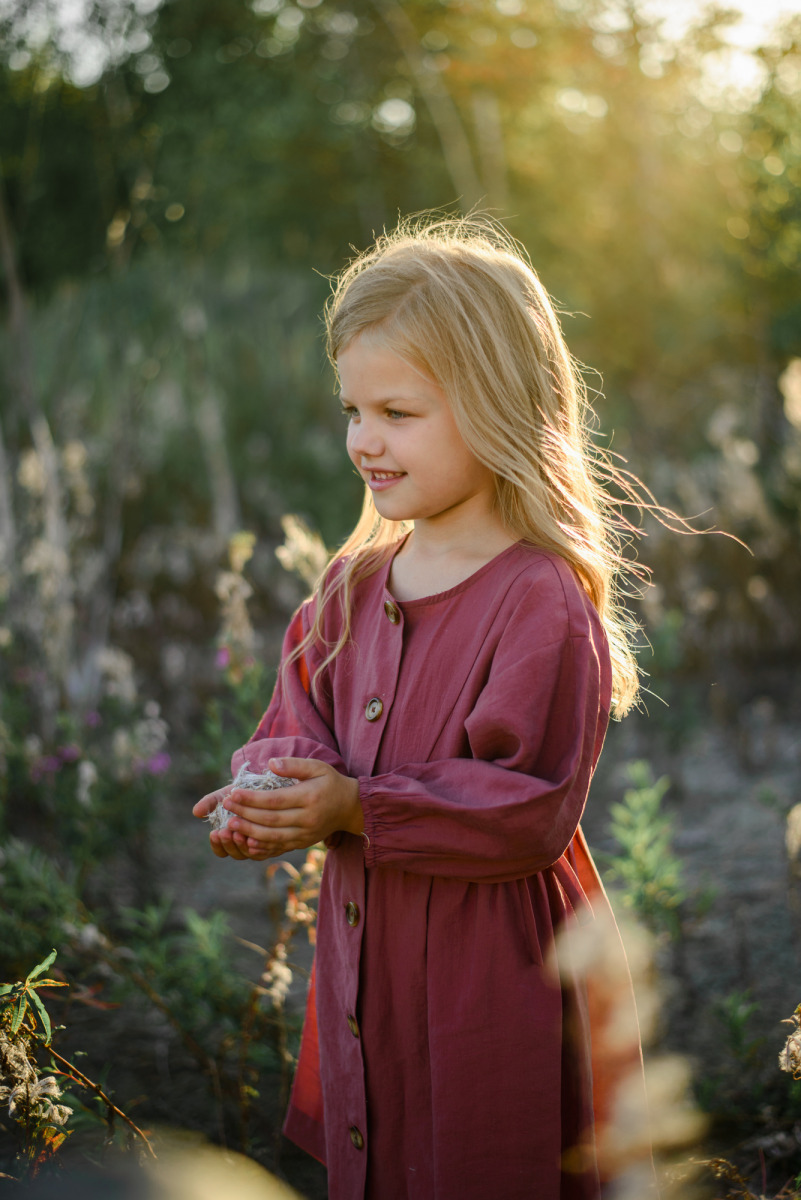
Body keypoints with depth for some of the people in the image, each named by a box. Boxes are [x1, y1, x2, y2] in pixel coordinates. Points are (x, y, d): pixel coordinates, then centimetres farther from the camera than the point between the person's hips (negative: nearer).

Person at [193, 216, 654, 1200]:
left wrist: (356, 809, -28)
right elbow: (302, 710, 10)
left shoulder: (545, 605, -20)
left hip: (490, 978, -7)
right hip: (363, 961, 7)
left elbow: (530, 810, -23)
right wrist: (275, 788, -12)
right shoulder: (355, 580, 4)